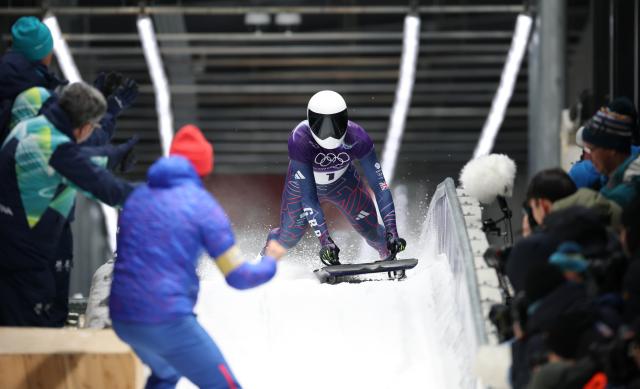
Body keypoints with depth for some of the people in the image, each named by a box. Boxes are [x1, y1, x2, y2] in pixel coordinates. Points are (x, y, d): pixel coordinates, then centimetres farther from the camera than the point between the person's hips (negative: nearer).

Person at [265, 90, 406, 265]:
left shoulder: (356, 138, -35)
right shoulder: (299, 140, -41)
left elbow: (379, 184, -31)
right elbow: (308, 196, -39)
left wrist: (391, 230, -42)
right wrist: (324, 240, -47)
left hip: (343, 182, 1)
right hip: (305, 184, -1)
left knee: (370, 229, -2)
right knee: (289, 237, 1)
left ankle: (389, 256, 33)